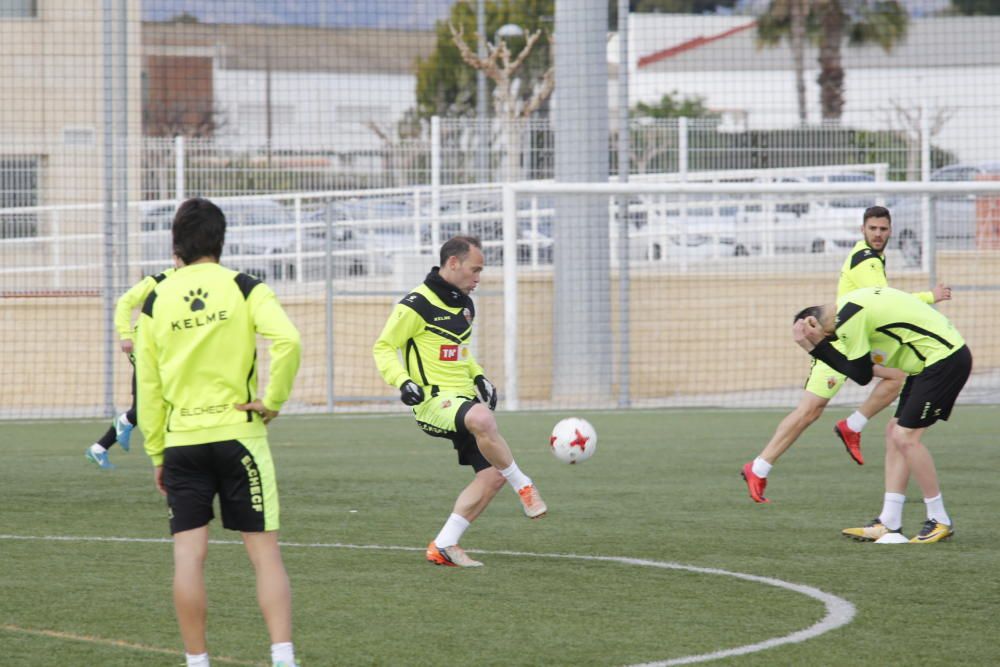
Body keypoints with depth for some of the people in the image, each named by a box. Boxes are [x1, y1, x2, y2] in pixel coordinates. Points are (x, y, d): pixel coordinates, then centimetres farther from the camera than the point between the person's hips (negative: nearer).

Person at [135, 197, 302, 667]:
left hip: (181, 440, 2)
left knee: (189, 555, 3)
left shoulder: (157, 302, 5)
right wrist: (273, 401, -8)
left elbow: (147, 385, 8)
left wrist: (156, 453, 15)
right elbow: (287, 340, -19)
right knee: (264, 551, 1)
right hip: (238, 434, -2)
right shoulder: (244, 289, -2)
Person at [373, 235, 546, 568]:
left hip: (465, 400, 9)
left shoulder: (464, 305, 16)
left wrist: (478, 377, 15)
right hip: (434, 401, -9)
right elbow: (383, 347, -7)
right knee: (481, 419, -39)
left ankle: (444, 546, 6)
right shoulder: (417, 306, -11)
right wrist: (402, 381, -22)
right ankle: (524, 487, -23)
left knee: (493, 473, -3)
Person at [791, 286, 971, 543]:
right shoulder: (852, 306, 13)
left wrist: (816, 346, -6)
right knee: (895, 433, 10)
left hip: (944, 360, -10)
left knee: (905, 437, -10)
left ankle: (939, 521, 0)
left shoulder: (848, 318, -17)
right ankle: (889, 523, 11)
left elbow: (861, 375, -12)